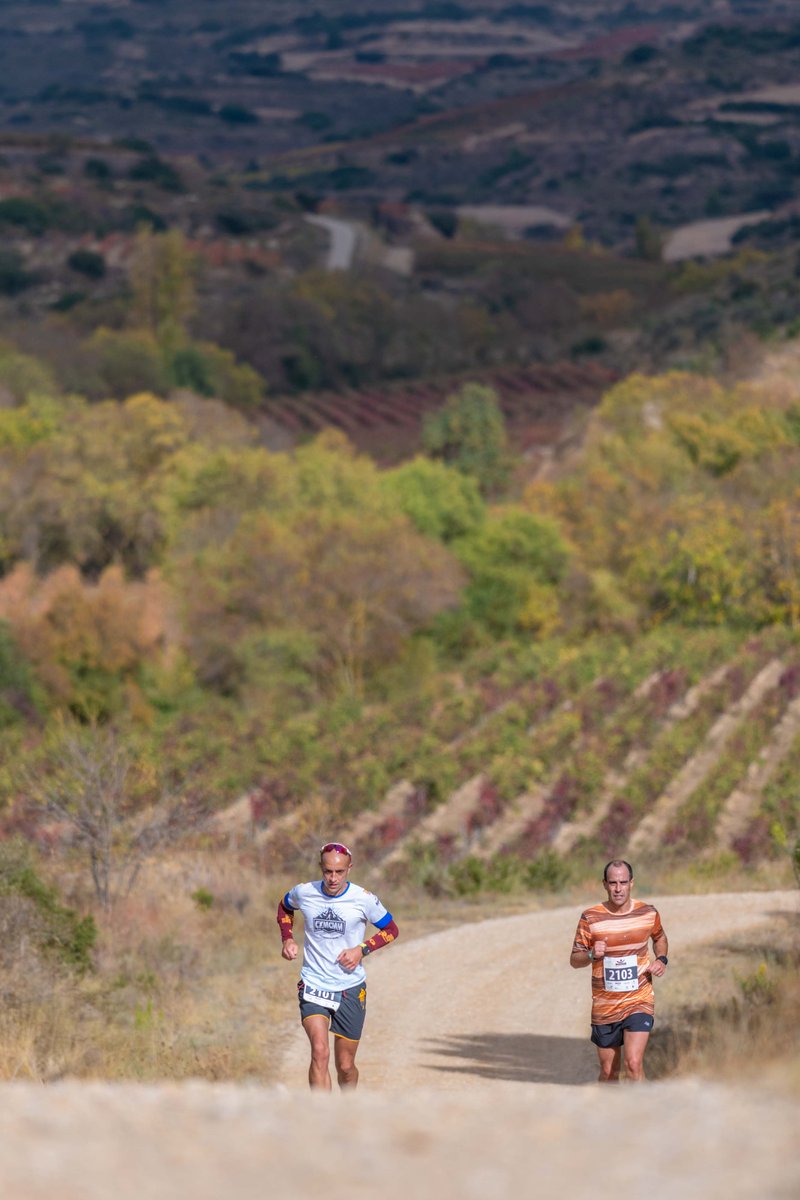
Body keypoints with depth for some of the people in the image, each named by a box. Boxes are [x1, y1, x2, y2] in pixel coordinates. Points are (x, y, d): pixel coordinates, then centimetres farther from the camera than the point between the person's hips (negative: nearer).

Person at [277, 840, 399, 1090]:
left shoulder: (363, 899, -9)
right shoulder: (304, 893, -4)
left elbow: (391, 930, 5)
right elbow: (284, 908, 20)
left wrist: (362, 949, -10)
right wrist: (287, 939, 3)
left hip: (351, 988, 0)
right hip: (313, 985, 0)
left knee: (345, 1065, 8)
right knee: (320, 1052, -22)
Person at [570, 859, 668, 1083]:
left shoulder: (648, 913, 0)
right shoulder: (590, 918, -6)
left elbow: (660, 938, 22)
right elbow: (574, 960, 1)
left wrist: (661, 959, 1)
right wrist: (591, 955, -21)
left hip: (639, 1001, -1)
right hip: (604, 1005, 1)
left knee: (633, 1063, -18)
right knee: (608, 1071, 10)